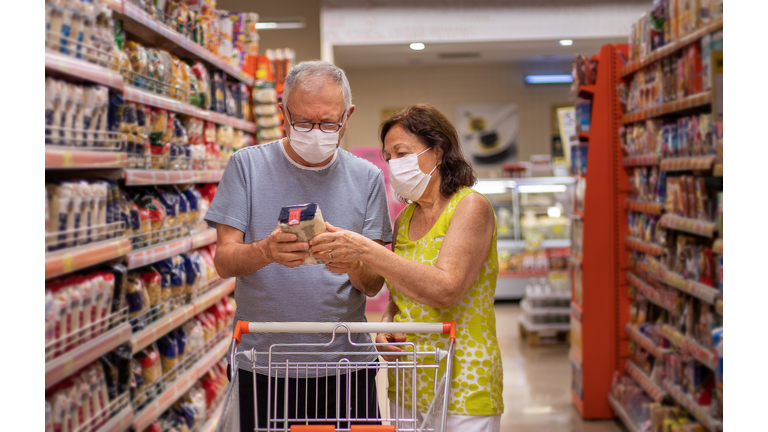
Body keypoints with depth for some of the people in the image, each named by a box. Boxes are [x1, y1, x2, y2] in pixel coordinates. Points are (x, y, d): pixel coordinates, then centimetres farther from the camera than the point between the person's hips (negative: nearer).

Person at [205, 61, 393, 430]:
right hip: (262, 367, -1)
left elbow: (374, 285, 2)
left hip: (344, 365, 1)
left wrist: (355, 265, -22)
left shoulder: (366, 178, 4)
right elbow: (223, 261, -5)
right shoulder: (248, 165, 0)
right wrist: (266, 251, -27)